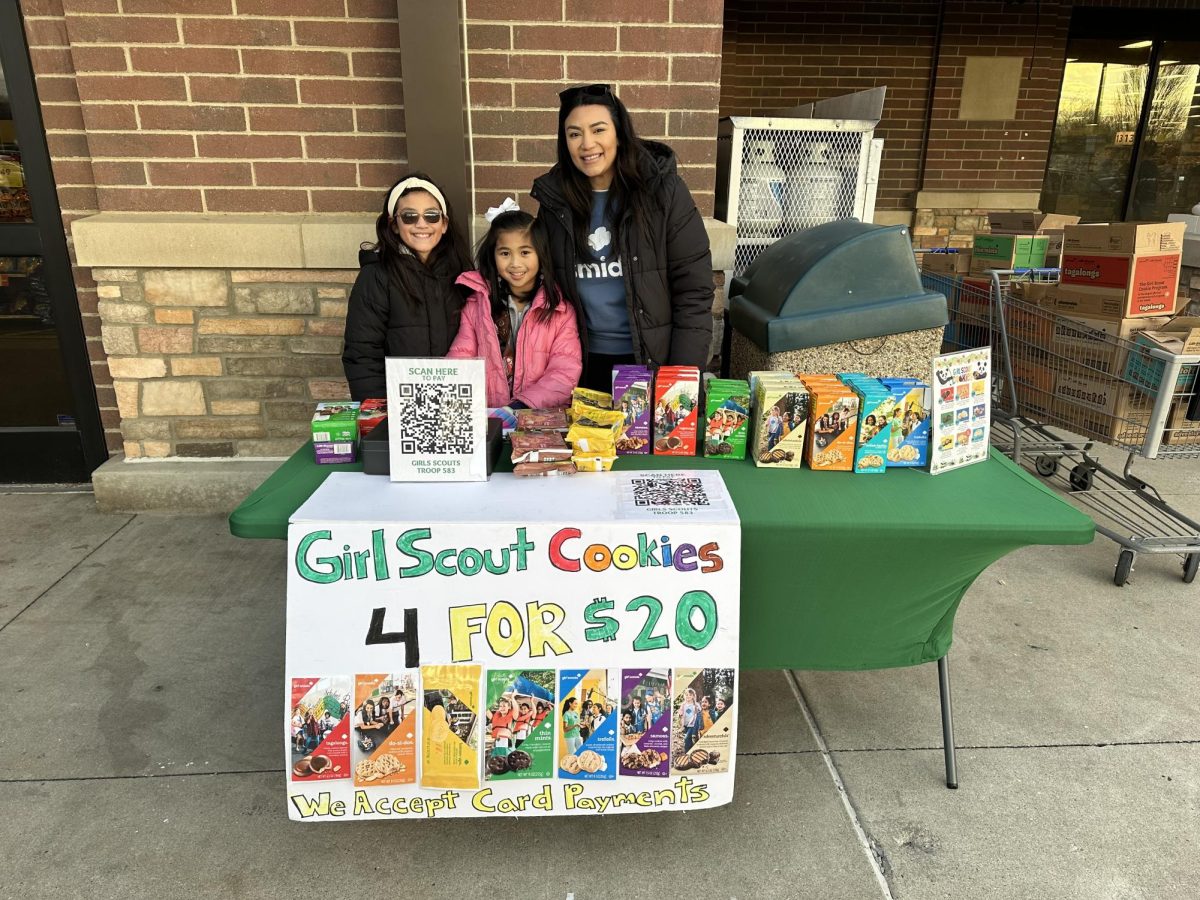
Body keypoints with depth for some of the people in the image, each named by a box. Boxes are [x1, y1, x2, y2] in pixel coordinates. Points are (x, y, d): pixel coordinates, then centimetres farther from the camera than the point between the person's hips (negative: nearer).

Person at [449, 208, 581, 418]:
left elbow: (565, 372, -5)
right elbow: (461, 359, 4)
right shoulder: (476, 304, 11)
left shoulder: (560, 308, 4)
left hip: (544, 416, -1)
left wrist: (520, 406, -18)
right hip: (485, 416, 1)